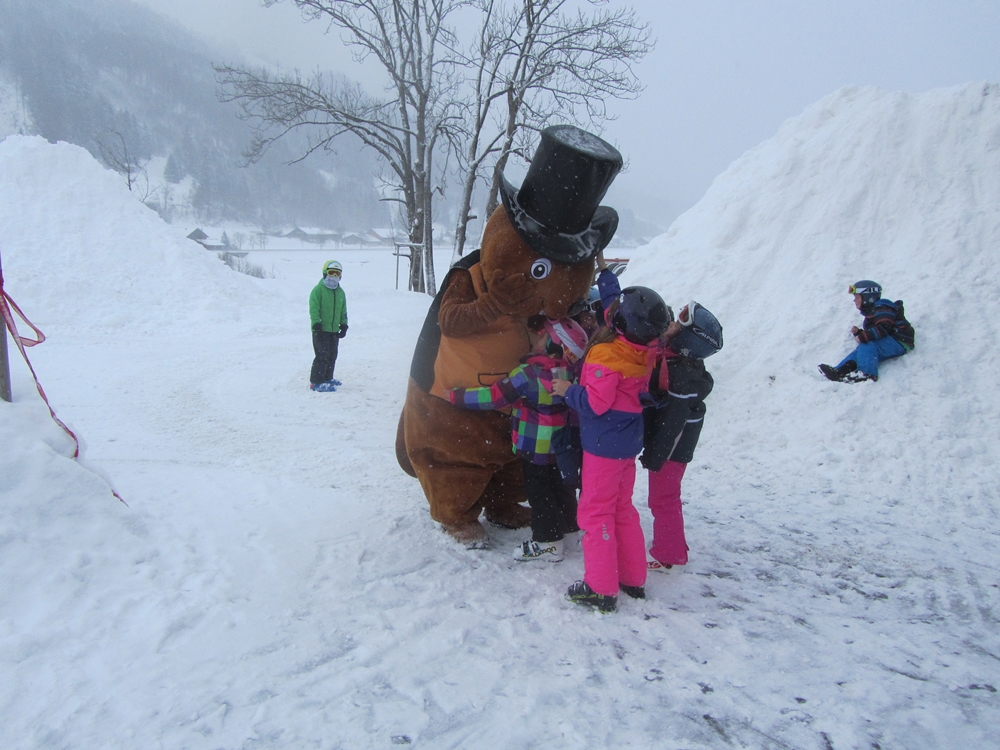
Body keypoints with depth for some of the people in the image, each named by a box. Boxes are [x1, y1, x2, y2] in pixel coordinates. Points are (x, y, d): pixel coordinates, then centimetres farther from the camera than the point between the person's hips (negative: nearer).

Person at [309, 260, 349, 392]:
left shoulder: (340, 292, 14)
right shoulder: (318, 290, -8)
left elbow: (343, 310, 21)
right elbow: (314, 309, -13)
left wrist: (344, 325, 14)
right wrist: (316, 324, -19)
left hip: (334, 330, 7)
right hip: (321, 330, -7)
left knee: (332, 356, 13)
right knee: (322, 356, -10)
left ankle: (327, 378, 27)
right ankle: (316, 382, -3)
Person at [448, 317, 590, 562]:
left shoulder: (528, 373, -26)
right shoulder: (565, 370, -3)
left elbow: (495, 396, -26)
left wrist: (456, 395, -18)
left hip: (536, 447, -7)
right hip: (560, 444, 8)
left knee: (538, 490, 5)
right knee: (559, 484, 22)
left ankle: (548, 542, 12)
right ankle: (568, 525, 38)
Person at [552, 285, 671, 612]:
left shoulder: (607, 357, -23)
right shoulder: (643, 353, 1)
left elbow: (595, 403, -23)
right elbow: (613, 308, 16)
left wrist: (568, 390, -7)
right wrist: (605, 276, 23)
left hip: (604, 445, -8)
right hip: (628, 443, 8)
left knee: (596, 512, 2)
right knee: (623, 510, 19)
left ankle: (601, 588, 7)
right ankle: (633, 579, 28)